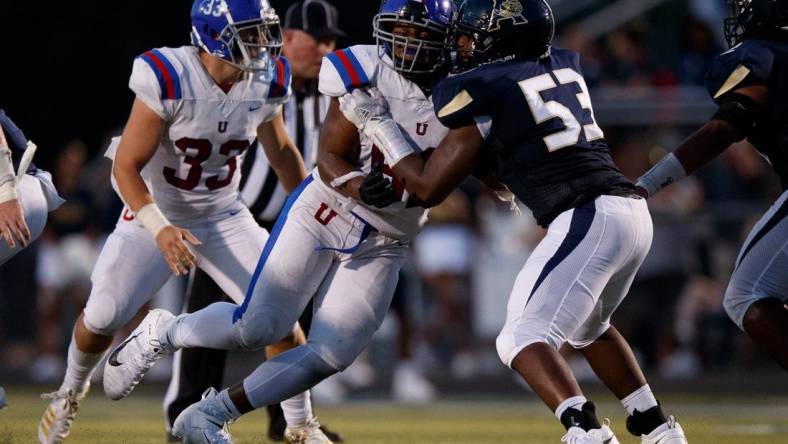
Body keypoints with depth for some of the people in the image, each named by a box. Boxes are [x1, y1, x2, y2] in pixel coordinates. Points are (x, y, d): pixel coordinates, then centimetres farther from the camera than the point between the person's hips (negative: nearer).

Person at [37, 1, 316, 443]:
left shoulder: (265, 83, -10)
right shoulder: (168, 80, -27)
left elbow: (281, 150, 11)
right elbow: (126, 167, -22)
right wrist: (160, 230, -34)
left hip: (225, 217, 4)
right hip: (158, 215, -4)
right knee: (103, 317, -11)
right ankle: (71, 391, 23)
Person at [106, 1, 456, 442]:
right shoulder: (365, 74, -13)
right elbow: (330, 160, -16)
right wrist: (356, 186, -38)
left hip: (381, 249, 3)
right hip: (324, 215, -3)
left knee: (331, 355, -4)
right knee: (258, 327, -8)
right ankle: (163, 333, 21)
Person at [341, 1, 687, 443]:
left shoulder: (482, 94, -2)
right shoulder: (563, 65, 18)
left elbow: (429, 186, 5)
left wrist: (379, 123, 14)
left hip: (587, 219, -8)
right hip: (634, 209, 8)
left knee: (524, 338, -7)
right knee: (587, 327, 29)